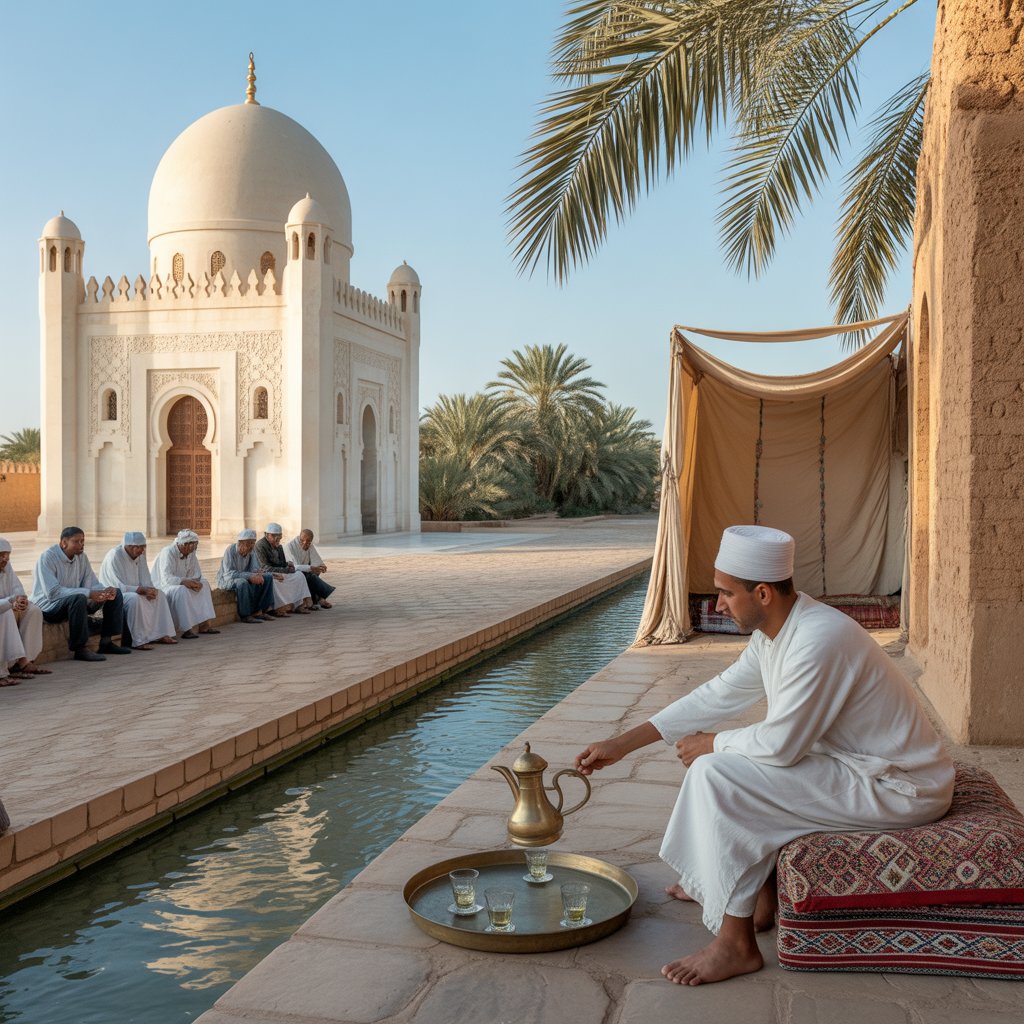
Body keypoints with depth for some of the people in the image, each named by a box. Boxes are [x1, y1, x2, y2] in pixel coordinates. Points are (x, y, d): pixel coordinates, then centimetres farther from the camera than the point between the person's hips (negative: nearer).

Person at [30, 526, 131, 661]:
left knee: (115, 593, 1)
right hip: (47, 606, -8)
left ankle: (106, 642, 2)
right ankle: (80, 649, -31)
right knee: (78, 598, -39)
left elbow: (92, 584, 4)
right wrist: (88, 593, -35)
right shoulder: (47, 557, -19)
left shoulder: (82, 556, 4)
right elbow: (53, 592, -29)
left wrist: (105, 590, -21)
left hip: (74, 602, 8)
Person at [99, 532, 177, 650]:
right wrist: (142, 590, -31)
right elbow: (118, 586, -27)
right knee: (135, 598, -35)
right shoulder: (114, 556, -22)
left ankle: (160, 634, -7)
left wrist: (149, 589, -17)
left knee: (159, 594, -5)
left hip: (132, 591, 9)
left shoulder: (140, 555, 3)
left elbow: (145, 579, 6)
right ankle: (138, 641, -31)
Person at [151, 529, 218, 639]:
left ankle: (204, 625, -14)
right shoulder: (168, 552, -22)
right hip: (163, 586, -8)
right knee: (182, 590, -36)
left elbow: (196, 574, 1)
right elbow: (166, 578, -32)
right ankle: (188, 629, -36)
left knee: (204, 584, -8)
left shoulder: (191, 553, 2)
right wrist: (184, 582, -44)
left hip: (180, 584, 8)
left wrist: (195, 582, -23)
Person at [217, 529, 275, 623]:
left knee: (268, 577, -8)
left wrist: (258, 573, -27)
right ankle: (246, 615, -28)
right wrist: (249, 576, -38)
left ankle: (258, 611, -10)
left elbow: (254, 569, 0)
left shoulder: (250, 551, -2)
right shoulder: (231, 550, -22)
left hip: (243, 578, 7)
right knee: (242, 582, -39)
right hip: (226, 580, -7)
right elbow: (229, 574, -30)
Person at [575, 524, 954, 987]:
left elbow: (780, 744, -24)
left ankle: (736, 944, -9)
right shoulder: (775, 630, 2)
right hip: (859, 763, 10)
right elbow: (719, 694, 10)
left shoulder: (818, 641, -28)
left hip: (897, 789, -10)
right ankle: (760, 891, 23)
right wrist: (623, 743, 11)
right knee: (732, 756, 19)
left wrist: (711, 745, -5)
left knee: (718, 774, -18)